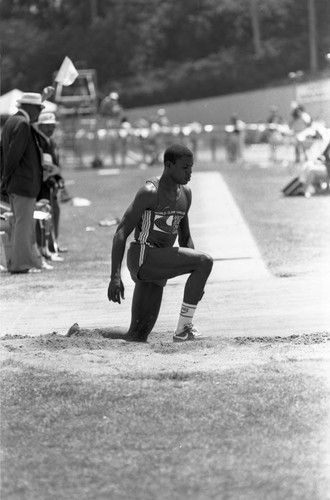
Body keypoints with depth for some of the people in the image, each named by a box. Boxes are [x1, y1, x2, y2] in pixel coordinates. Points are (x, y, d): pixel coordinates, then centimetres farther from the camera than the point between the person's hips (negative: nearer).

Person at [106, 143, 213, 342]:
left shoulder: (185, 193, 12)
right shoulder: (150, 193, -13)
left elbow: (185, 237, 21)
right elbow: (121, 233, -15)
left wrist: (197, 282, 14)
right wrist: (115, 277, -23)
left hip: (159, 263, 8)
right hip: (143, 257, -8)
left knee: (138, 337, 4)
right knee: (205, 261, -22)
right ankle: (183, 329, -17)